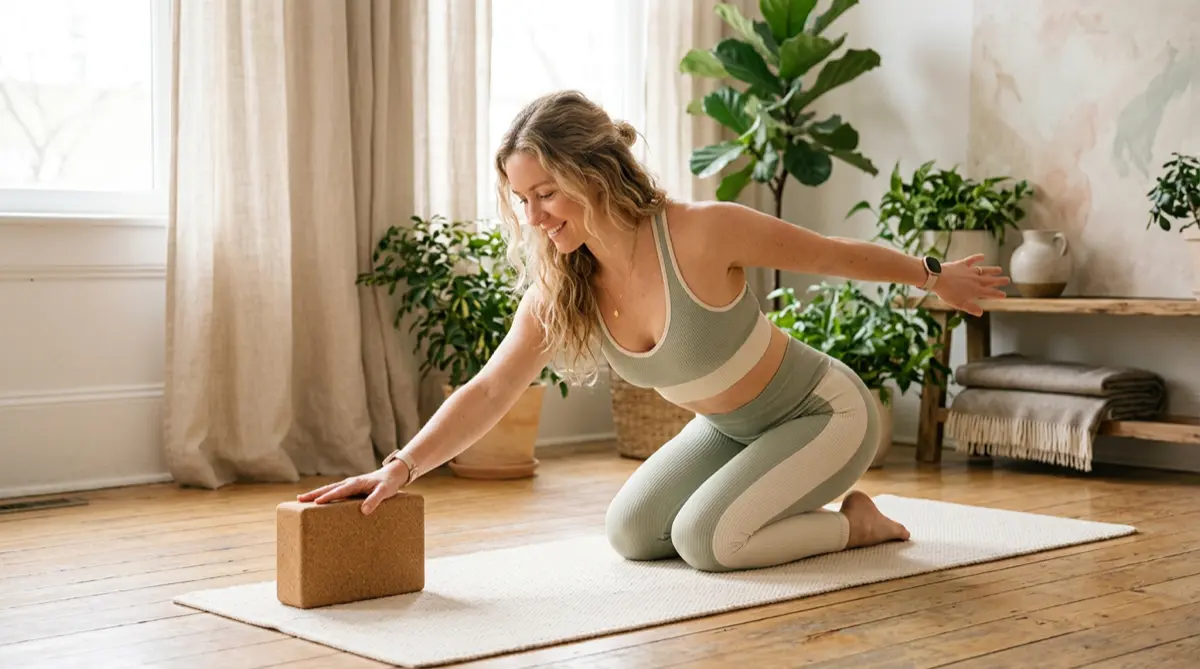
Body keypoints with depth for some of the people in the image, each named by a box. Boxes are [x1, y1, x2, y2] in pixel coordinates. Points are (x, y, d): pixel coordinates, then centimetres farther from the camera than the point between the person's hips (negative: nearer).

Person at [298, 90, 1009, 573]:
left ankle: (857, 522, 4)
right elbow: (488, 393, -15)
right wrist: (402, 466, -31)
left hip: (826, 414, -7)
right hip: (733, 427, 7)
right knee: (631, 531, 2)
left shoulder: (702, 232, -32)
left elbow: (839, 255, -16)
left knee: (705, 538, -21)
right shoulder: (561, 288, -14)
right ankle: (803, 512, 20)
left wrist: (937, 277, -1)